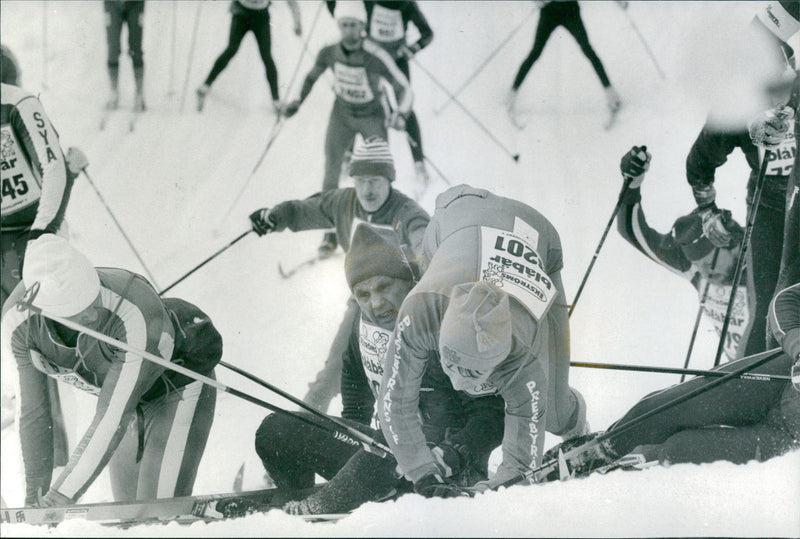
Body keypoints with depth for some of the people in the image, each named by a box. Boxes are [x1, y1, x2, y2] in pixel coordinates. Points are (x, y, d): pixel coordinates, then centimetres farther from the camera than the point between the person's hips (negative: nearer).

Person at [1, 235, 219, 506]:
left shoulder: (136, 313, -43)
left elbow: (114, 418, -40)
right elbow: (31, 412, -17)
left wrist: (63, 494, -39)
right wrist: (35, 492, -18)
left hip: (177, 388, -5)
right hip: (118, 387, 5)